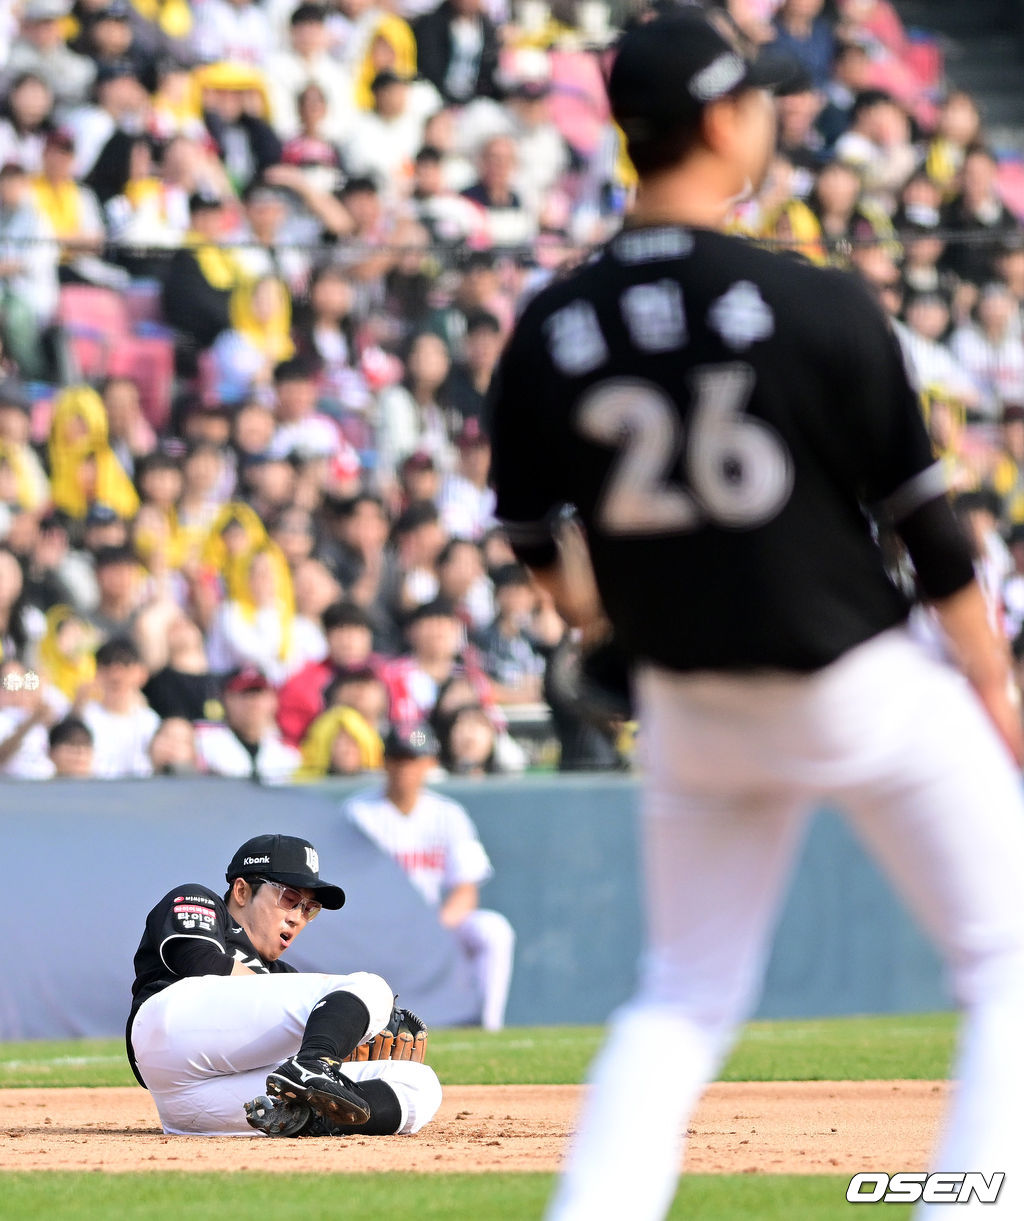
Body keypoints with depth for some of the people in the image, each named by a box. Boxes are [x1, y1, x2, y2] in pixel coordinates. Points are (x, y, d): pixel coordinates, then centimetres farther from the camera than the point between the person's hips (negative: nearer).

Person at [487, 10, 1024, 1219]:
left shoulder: (551, 330, -5)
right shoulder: (816, 304, -17)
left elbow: (528, 529, 5)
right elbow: (919, 514, -11)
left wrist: (588, 611, 26)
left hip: (687, 701, 5)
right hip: (859, 687, -5)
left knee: (685, 996, 18)